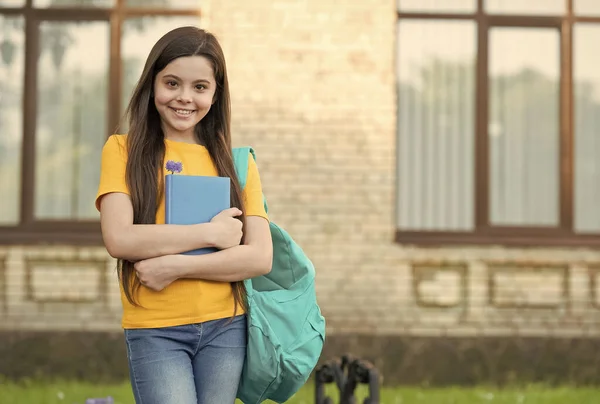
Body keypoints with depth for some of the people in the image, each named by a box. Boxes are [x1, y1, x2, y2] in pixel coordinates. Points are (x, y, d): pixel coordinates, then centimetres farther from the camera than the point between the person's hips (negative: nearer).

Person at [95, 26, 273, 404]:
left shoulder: (236, 162, 8)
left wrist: (173, 266, -12)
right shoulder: (124, 150, 2)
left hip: (225, 329, 3)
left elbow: (260, 257, -2)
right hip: (155, 331, -3)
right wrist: (211, 232, -10)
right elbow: (119, 239, -11)